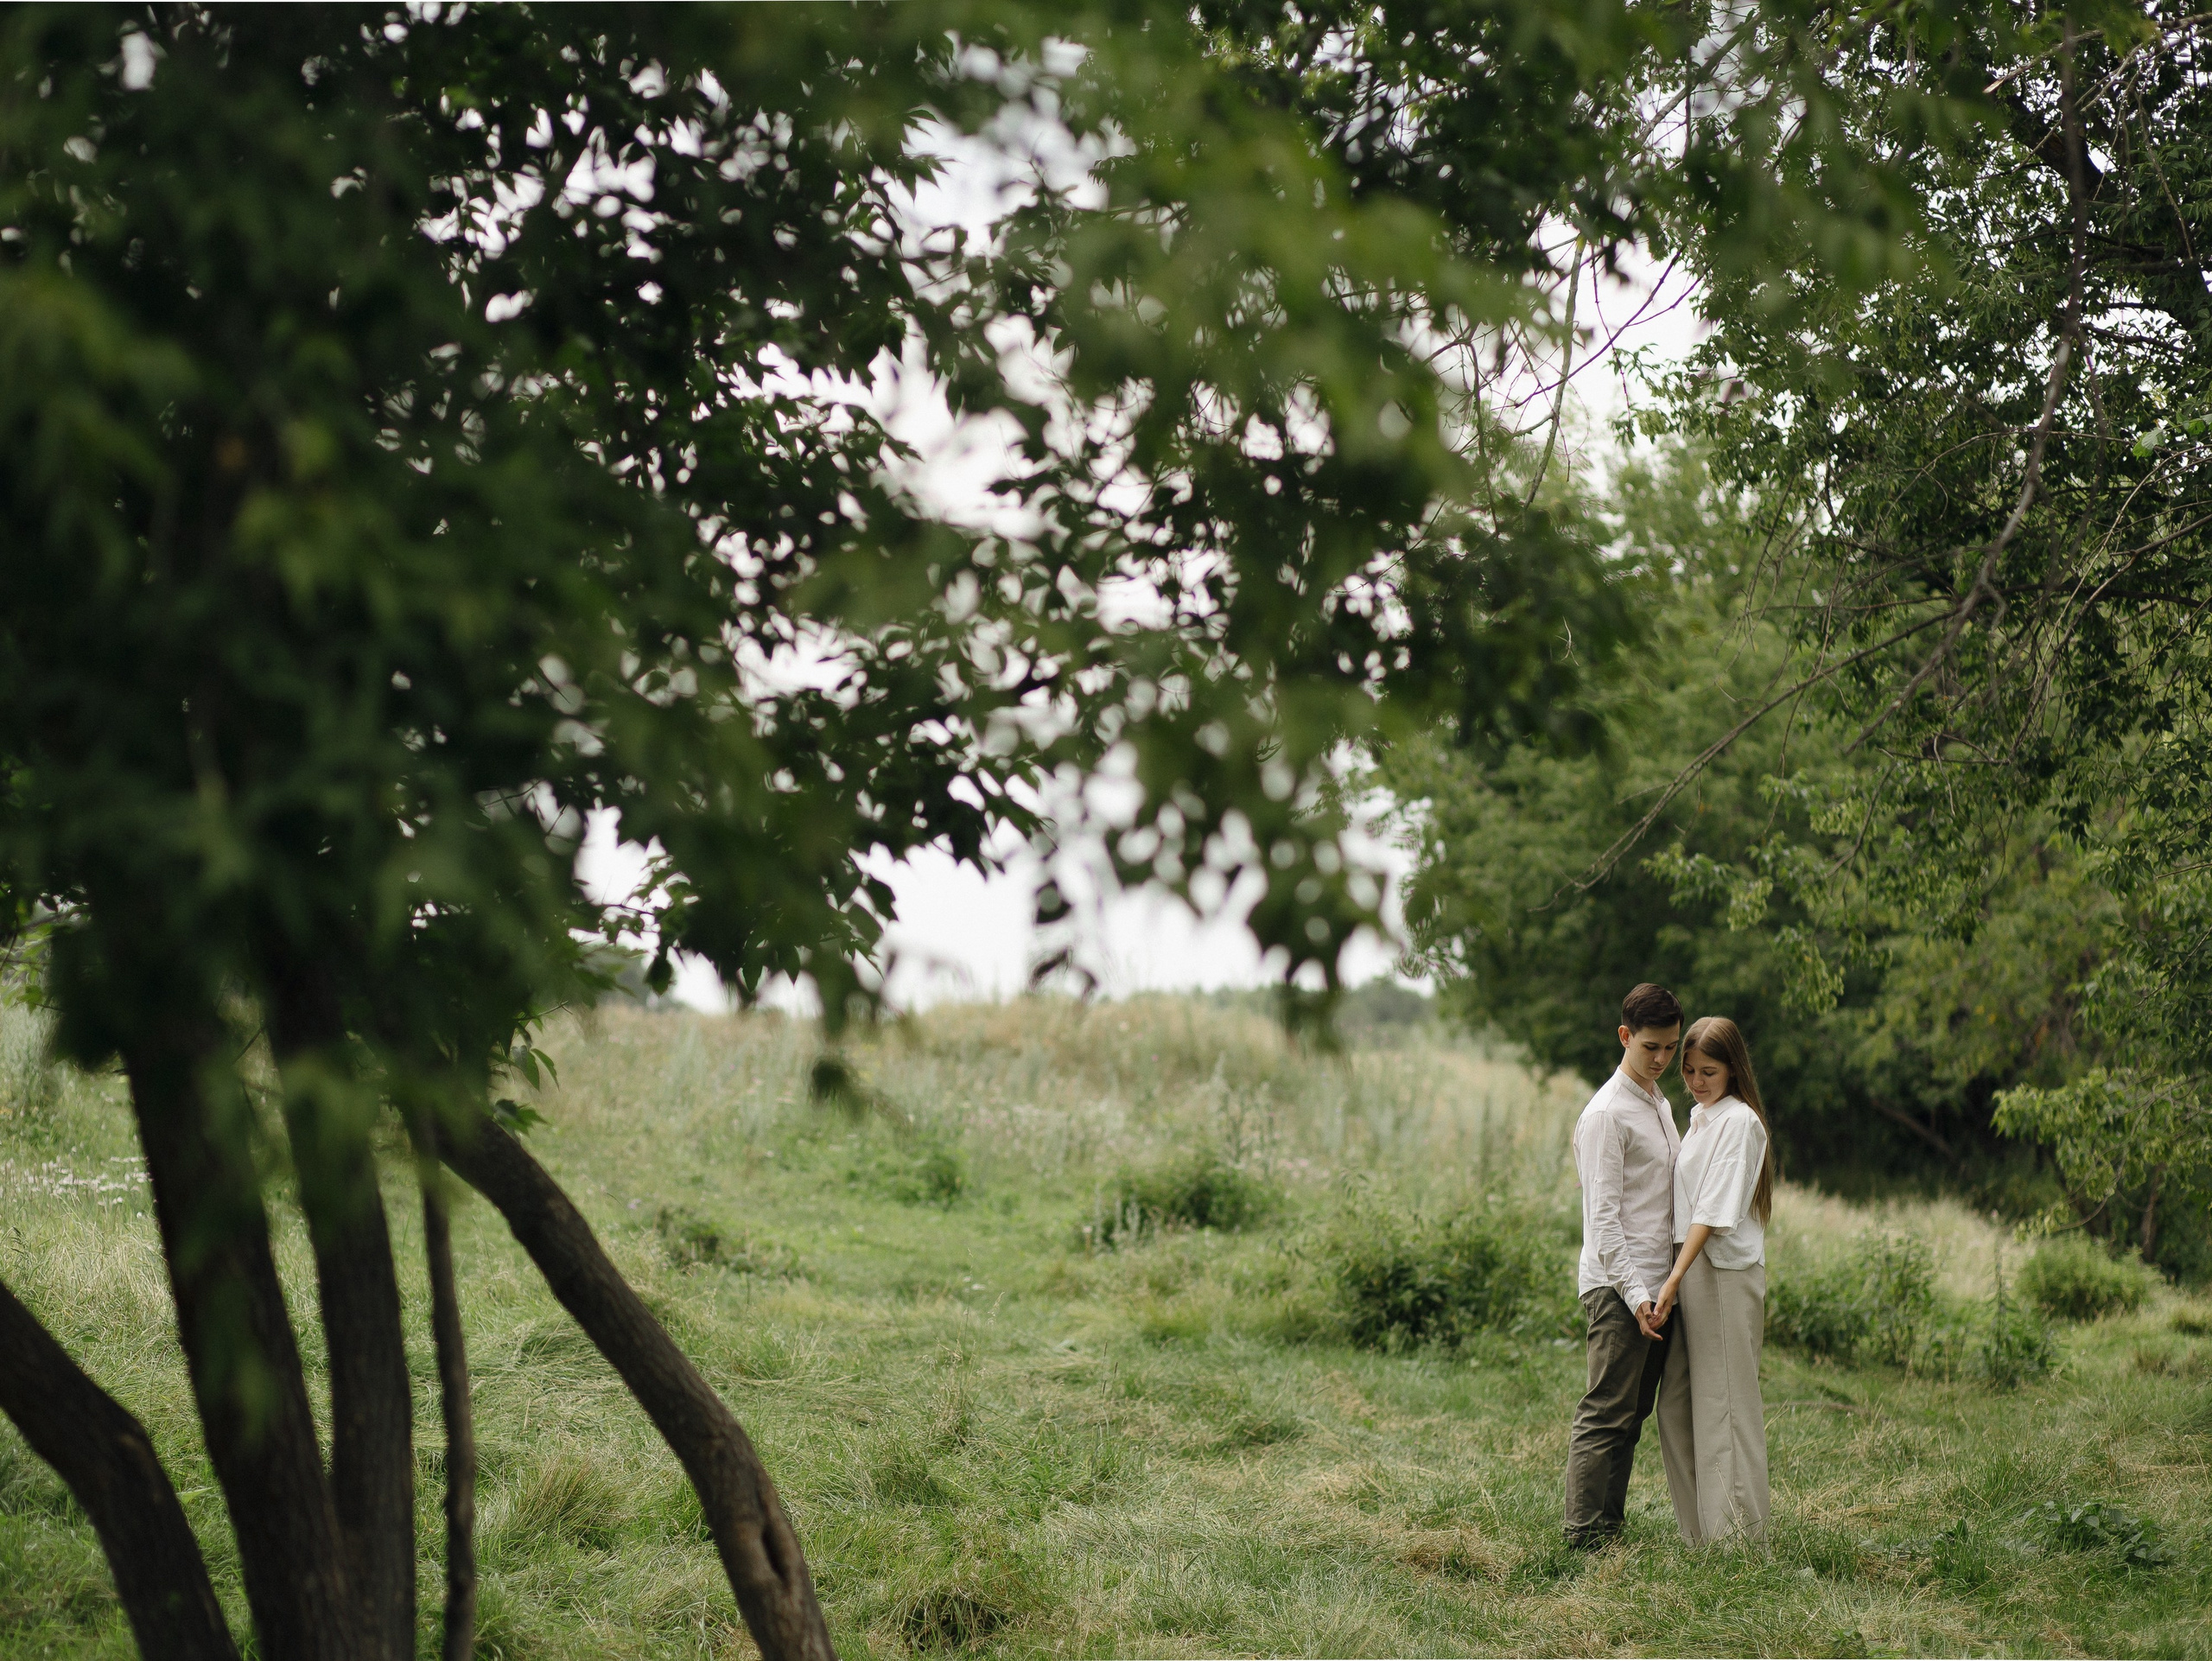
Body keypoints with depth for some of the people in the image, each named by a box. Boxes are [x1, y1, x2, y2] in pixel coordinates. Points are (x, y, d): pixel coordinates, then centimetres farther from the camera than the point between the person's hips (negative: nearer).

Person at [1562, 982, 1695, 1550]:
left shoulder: (1662, 1105, 18)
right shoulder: (1606, 1114, -10)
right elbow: (1604, 1216, -14)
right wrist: (1635, 1294, -20)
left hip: (1655, 1284, 9)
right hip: (1617, 1288, -9)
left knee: (1632, 1415, 9)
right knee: (1606, 1414, -9)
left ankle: (1611, 1526, 13)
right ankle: (1585, 1536, -7)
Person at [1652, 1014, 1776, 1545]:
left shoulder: (1739, 1121, -10)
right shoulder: (1700, 1118, 18)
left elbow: (1716, 1209, -17)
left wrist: (1675, 1278, -23)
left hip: (1727, 1274, -9)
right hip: (1693, 1270, 9)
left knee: (1724, 1406, -6)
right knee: (1676, 1406, 9)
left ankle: (1738, 1535, -2)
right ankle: (1698, 1529, 16)